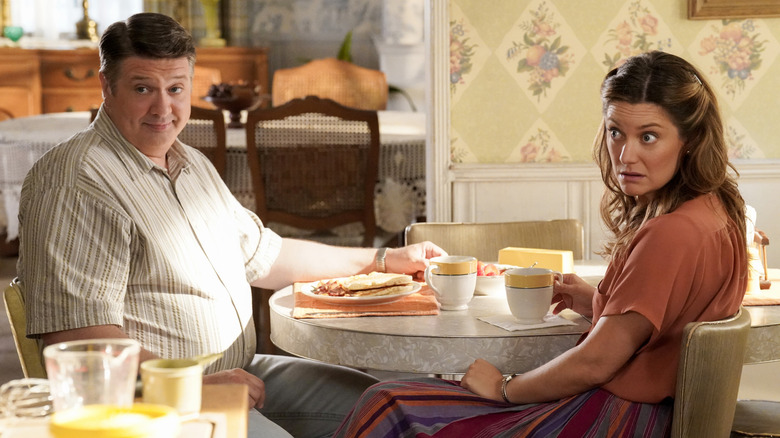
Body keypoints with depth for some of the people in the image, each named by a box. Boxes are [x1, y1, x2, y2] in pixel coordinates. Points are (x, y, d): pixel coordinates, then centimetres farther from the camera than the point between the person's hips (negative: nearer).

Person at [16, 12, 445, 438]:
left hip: (240, 373, 9)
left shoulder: (194, 165, 18)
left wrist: (385, 260, 29)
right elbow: (75, 330, -22)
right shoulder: (78, 179, -14)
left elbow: (261, 254, 29)